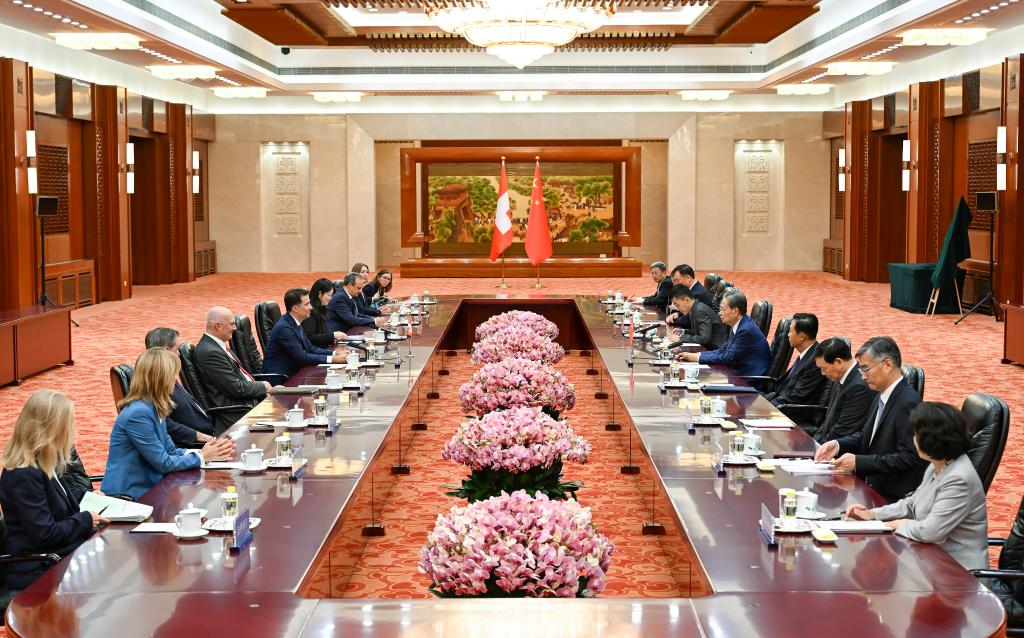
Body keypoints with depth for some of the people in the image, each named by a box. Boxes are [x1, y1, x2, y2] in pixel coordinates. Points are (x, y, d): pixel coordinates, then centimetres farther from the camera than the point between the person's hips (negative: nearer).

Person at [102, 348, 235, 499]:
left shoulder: (155, 408, 7)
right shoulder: (138, 413, -20)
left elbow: (170, 450, 10)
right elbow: (163, 463, -16)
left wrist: (202, 452, -3)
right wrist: (202, 457, -8)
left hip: (148, 485, 8)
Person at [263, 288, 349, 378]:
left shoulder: (295, 323, 8)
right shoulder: (283, 327, -20)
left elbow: (310, 348, 12)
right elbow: (301, 357, -21)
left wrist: (335, 353, -1)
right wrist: (333, 359, -20)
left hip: (293, 371, 9)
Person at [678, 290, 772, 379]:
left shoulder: (746, 330, -20)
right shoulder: (736, 326, 8)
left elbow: (727, 358, -19)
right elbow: (722, 351, 11)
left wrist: (698, 357, -13)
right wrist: (697, 354, -3)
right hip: (741, 374, 8)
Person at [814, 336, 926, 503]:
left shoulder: (909, 403, -19)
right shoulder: (883, 396, 9)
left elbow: (908, 458, -21)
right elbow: (865, 435, 19)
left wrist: (858, 462, -21)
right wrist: (838, 444, -1)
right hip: (872, 487, 8)